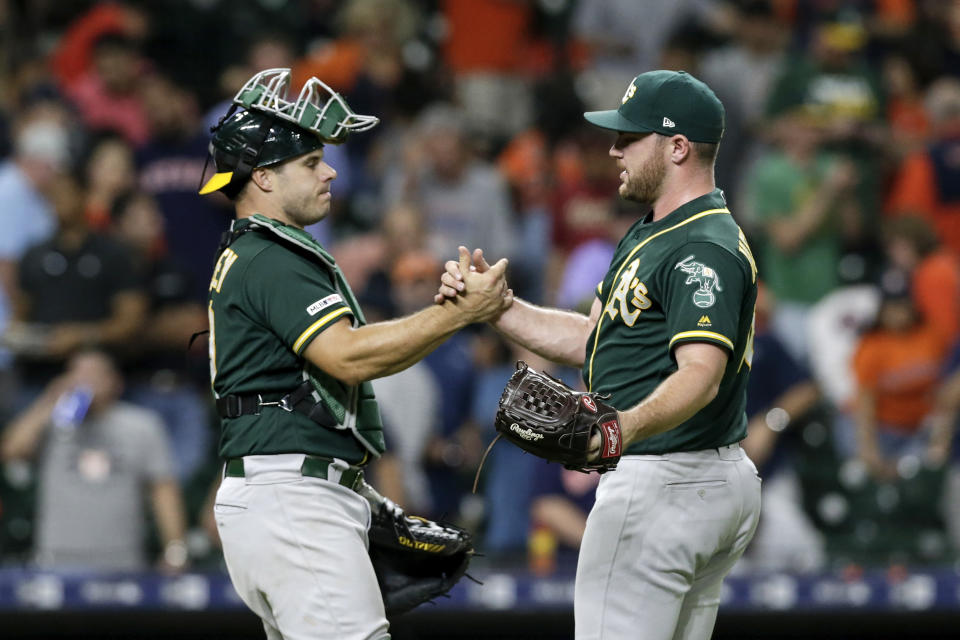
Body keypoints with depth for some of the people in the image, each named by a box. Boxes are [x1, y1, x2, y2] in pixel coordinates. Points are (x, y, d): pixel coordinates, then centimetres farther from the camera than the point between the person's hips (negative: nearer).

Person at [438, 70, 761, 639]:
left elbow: (702, 374, -31)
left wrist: (628, 426, -49)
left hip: (666, 484, -12)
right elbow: (587, 339, 19)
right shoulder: (653, 233, 17)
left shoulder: (704, 249, -19)